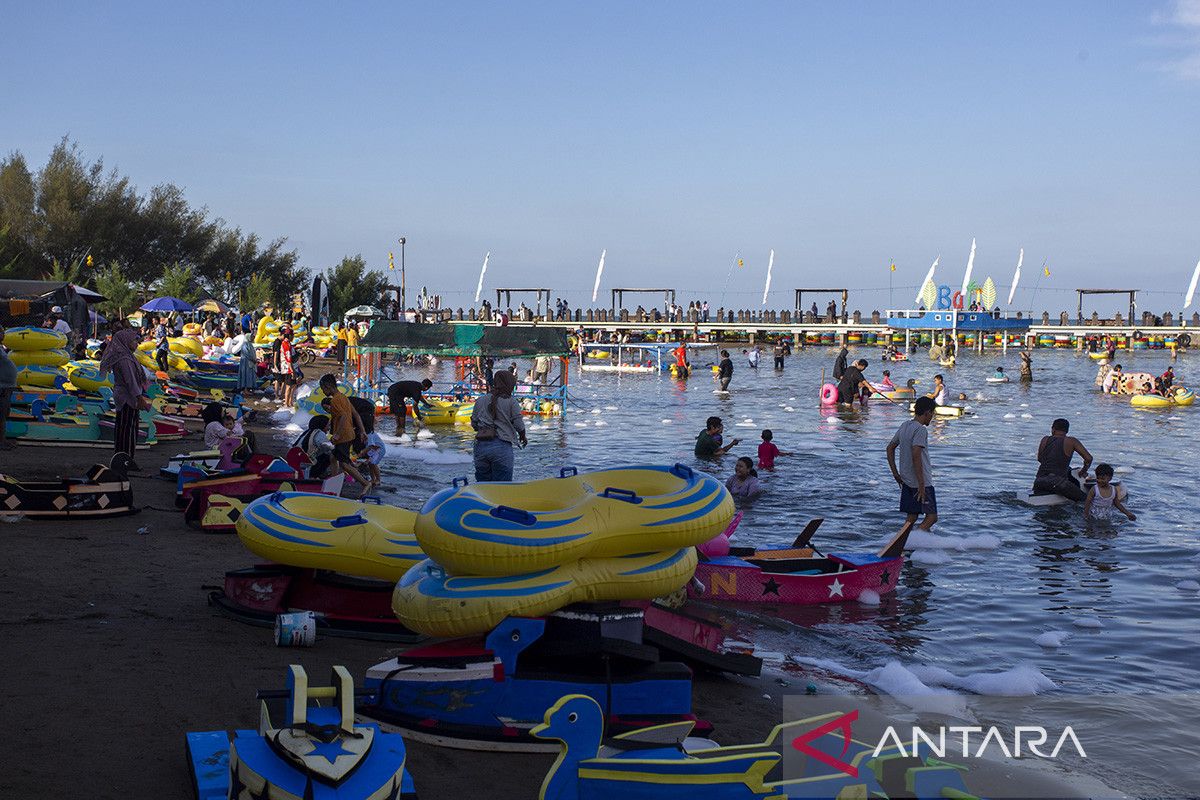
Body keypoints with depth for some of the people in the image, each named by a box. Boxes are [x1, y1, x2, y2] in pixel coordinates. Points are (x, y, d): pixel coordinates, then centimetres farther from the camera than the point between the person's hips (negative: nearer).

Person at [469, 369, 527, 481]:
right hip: (502, 447, -4)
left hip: (480, 446, 4)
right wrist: (523, 438, 18)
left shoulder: (480, 401, 9)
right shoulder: (511, 402, -3)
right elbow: (519, 425, -2)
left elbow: (474, 424, 10)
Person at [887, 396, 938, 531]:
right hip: (921, 481, -8)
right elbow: (916, 456, -25)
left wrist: (895, 474, 19)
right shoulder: (921, 430, -16)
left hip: (906, 480, 8)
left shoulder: (904, 426, 10)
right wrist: (921, 485, -24)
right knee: (931, 516, -3)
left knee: (911, 517, 12)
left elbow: (890, 448, 18)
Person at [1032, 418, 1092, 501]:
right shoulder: (1071, 441, 1)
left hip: (1039, 481, 4)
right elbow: (1088, 458, 2)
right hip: (1058, 482, -4)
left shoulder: (1045, 440, 12)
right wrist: (1083, 472, 20)